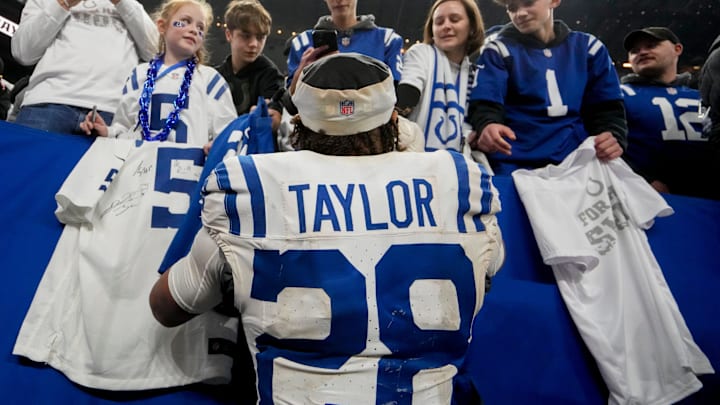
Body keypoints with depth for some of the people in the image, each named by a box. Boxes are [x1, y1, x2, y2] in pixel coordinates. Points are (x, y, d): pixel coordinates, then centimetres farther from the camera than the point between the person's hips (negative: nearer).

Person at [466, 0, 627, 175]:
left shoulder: (588, 47, 12)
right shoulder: (499, 51, 4)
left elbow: (606, 107, 10)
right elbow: (485, 105, -10)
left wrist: (613, 135, -12)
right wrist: (487, 125, -33)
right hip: (514, 167, -2)